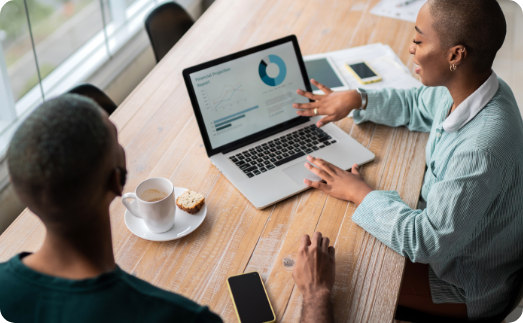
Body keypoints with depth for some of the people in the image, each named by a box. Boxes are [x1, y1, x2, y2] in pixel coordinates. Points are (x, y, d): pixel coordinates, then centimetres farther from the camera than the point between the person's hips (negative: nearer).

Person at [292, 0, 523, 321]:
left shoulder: (481, 149, -40)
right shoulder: (467, 87, -12)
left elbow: (428, 243, -33)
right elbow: (418, 105, 10)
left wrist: (360, 193, -23)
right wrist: (357, 99, -4)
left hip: (469, 287, -8)